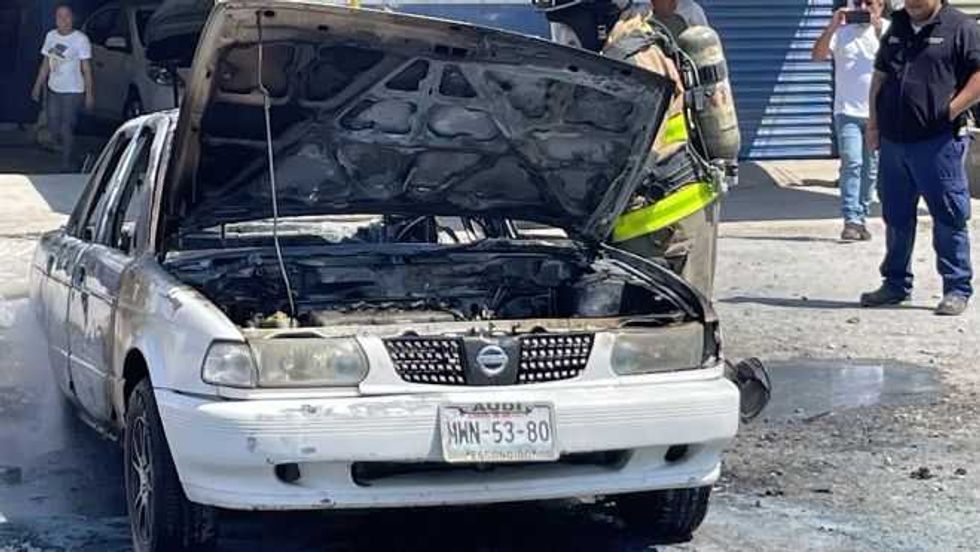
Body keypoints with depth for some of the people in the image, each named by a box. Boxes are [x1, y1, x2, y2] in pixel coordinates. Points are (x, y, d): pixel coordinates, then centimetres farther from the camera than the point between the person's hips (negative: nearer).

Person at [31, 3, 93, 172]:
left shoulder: (80, 39, -11)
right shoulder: (51, 36, 5)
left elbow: (86, 68, -10)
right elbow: (45, 63, 14)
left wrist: (89, 93, -13)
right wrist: (38, 86, 13)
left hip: (73, 91, -6)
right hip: (53, 89, 6)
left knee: (66, 129, -4)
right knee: (54, 128, 10)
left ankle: (66, 165, 7)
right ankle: (67, 150, 35)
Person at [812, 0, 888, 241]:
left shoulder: (888, 30, 4)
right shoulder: (842, 31, 3)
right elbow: (817, 55, -6)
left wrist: (877, 30, -18)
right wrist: (832, 27, -16)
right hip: (848, 112, -2)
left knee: (871, 169, 7)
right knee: (851, 164, -13)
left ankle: (862, 219, 17)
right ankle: (851, 221, -15)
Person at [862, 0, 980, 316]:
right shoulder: (896, 28, 16)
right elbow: (880, 76, 22)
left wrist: (951, 111, -15)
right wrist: (874, 121, 15)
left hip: (938, 143, -6)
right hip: (893, 141, 6)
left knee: (949, 218, -2)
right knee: (896, 218, 13)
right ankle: (896, 284, 25)